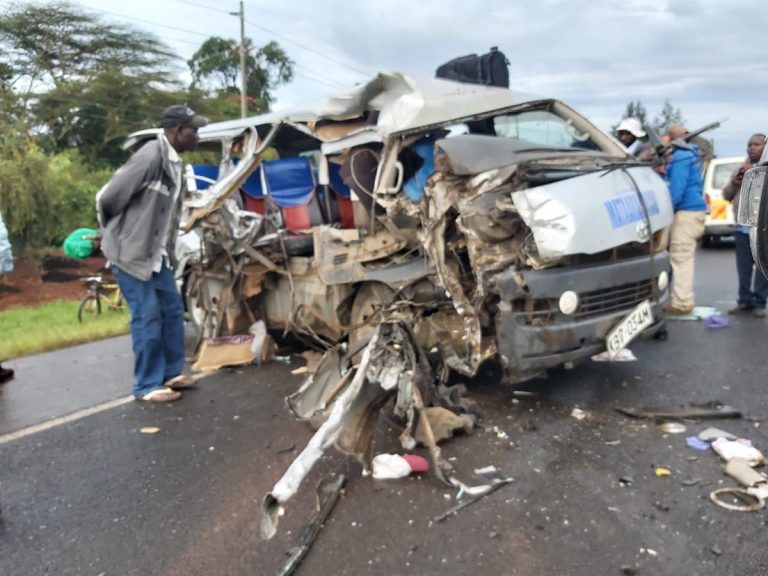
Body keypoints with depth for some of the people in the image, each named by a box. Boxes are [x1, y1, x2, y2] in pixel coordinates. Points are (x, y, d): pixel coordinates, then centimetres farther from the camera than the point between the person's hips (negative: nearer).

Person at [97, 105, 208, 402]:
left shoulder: (173, 162, 7)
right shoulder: (151, 156, -20)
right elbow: (108, 198, -17)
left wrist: (165, 246, 12)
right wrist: (115, 235, -1)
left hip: (157, 253, 9)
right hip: (131, 252, -9)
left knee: (173, 310, 12)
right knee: (147, 317, -3)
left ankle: (171, 373, 25)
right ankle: (147, 385, 10)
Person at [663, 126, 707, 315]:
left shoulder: (680, 157, -13)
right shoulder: (687, 154, 19)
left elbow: (676, 189, -19)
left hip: (687, 212, -10)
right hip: (693, 209, 10)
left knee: (681, 258, -8)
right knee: (684, 257, 13)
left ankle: (681, 303, -6)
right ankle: (682, 300, 18)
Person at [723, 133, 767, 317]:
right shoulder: (740, 169, 19)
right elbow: (726, 195, 21)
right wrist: (733, 184, 1)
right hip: (742, 226, 5)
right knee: (743, 267, 5)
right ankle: (745, 301, 11)